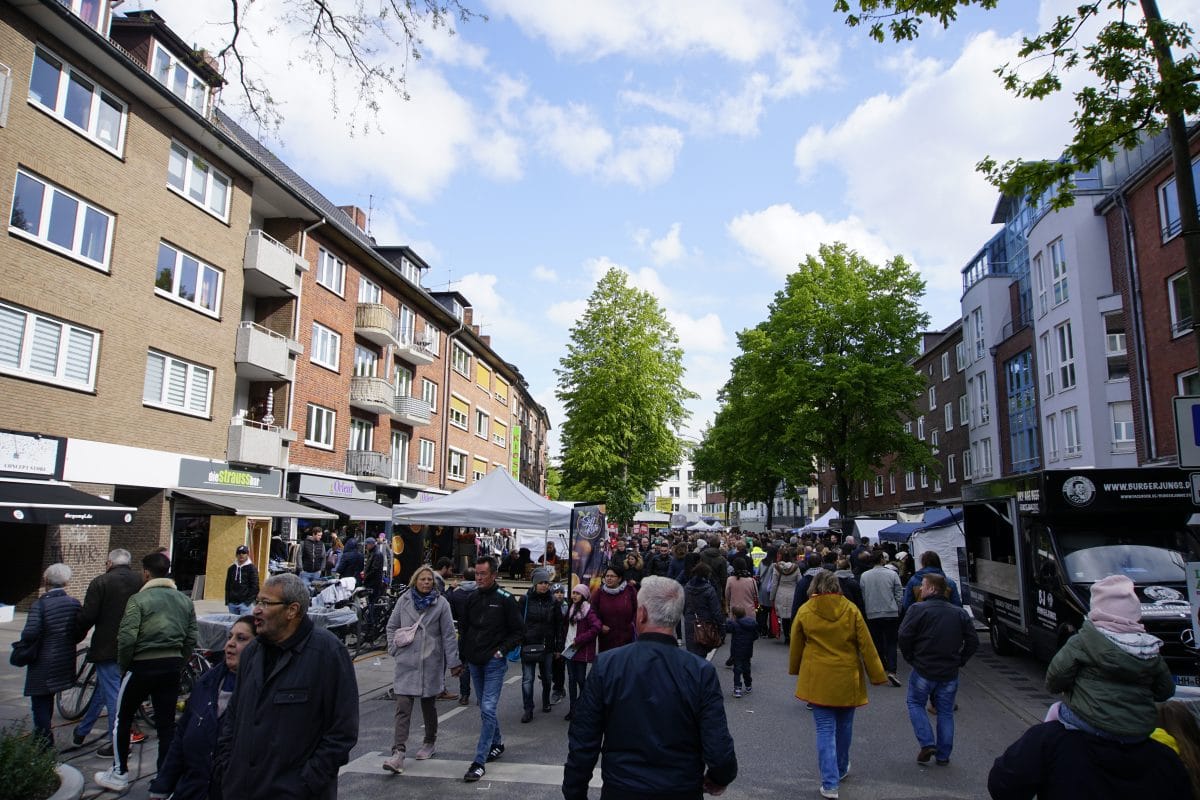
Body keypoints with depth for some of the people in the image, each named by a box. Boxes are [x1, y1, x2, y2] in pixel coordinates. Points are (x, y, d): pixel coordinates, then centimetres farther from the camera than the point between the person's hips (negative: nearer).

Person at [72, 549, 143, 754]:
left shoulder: (100, 583, -10)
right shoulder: (141, 581, 4)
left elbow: (87, 616, -13)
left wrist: (76, 637, 4)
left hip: (107, 648, -5)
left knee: (112, 693, 1)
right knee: (102, 689, 22)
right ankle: (82, 731, 36)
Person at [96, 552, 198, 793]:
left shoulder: (139, 599, -10)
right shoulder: (185, 600, 6)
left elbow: (127, 638, -17)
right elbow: (191, 638, 6)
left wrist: (123, 664, -1)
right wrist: (177, 663, 15)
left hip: (142, 666, -4)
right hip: (172, 667, 4)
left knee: (122, 719, 17)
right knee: (166, 724, 9)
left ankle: (119, 774, 24)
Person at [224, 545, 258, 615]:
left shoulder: (252, 568, -2)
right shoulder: (232, 568, 12)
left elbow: (255, 587, -5)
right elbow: (227, 586, 16)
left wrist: (248, 601, -12)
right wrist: (227, 600, 8)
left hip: (245, 603, -5)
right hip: (232, 603, 5)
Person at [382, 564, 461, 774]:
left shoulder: (441, 603, -4)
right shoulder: (404, 600, 1)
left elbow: (448, 635, -3)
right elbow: (392, 626, 12)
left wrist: (453, 662, -5)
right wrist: (394, 647, 0)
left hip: (431, 663, -1)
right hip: (406, 663, 1)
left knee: (429, 705, 14)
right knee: (403, 708, -5)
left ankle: (430, 743, 33)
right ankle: (398, 753, -5)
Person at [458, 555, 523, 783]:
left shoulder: (505, 599, -9)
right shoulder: (472, 598, 6)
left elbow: (518, 631, -4)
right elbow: (464, 628, 14)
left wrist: (502, 650, -12)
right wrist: (461, 655, 8)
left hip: (494, 662, -6)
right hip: (474, 662, 6)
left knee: (488, 709, -10)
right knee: (485, 708, 17)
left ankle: (479, 761, -6)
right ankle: (497, 743, 35)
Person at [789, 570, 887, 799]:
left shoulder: (804, 611, -5)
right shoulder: (850, 609, -5)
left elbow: (796, 645, 5)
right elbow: (866, 645, -2)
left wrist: (794, 669, 22)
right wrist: (877, 675, 6)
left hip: (818, 680, -1)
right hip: (847, 679, 1)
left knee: (825, 730, 3)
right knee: (844, 726, 20)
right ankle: (841, 770, 38)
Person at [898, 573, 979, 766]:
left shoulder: (918, 609, -12)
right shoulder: (959, 613, 4)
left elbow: (903, 636, -16)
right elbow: (973, 641, 3)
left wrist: (911, 658, -1)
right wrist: (959, 661, 9)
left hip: (923, 670, -4)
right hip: (950, 673, 4)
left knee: (915, 703, 15)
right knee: (945, 712, 14)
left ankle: (927, 744, 2)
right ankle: (943, 756, 19)